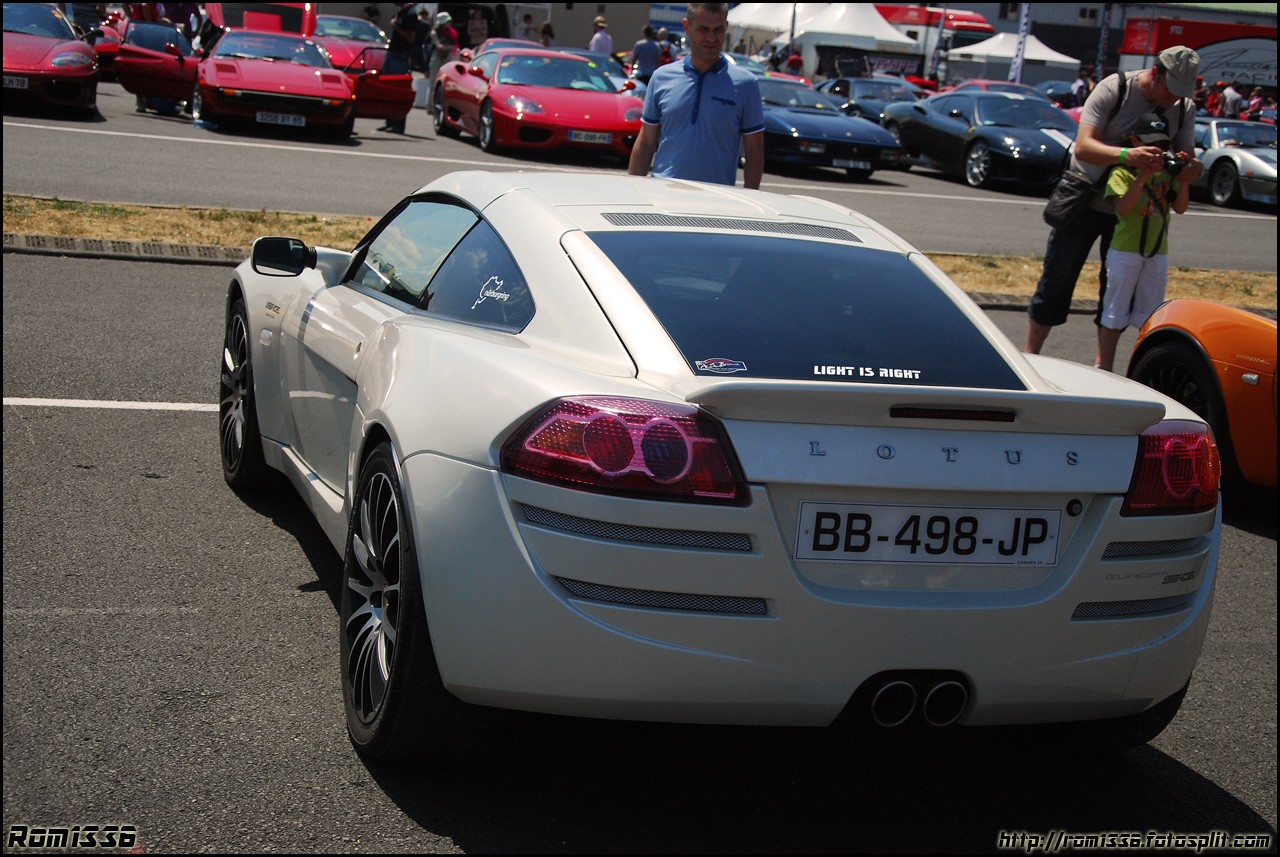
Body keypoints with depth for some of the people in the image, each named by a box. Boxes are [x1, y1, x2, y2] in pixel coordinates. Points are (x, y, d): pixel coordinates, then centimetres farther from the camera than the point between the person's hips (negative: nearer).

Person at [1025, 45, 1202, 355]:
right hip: (1085, 200, -4)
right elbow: (1083, 147, -27)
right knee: (1055, 283, 0)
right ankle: (1030, 357, 10)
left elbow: (1188, 158, -4)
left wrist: (1190, 167, -30)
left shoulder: (1183, 107, -3)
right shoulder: (1114, 88, -18)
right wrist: (1126, 155, -46)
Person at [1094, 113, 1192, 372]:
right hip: (1125, 250, -5)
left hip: (1158, 252, 5)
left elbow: (1180, 207, 4)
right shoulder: (1123, 172, -7)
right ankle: (1103, 367, 6)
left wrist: (1183, 179, -9)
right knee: (1114, 312, 1)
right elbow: (1123, 208, -20)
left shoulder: (1167, 173, 7)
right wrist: (1143, 177, -27)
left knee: (1151, 314, 11)